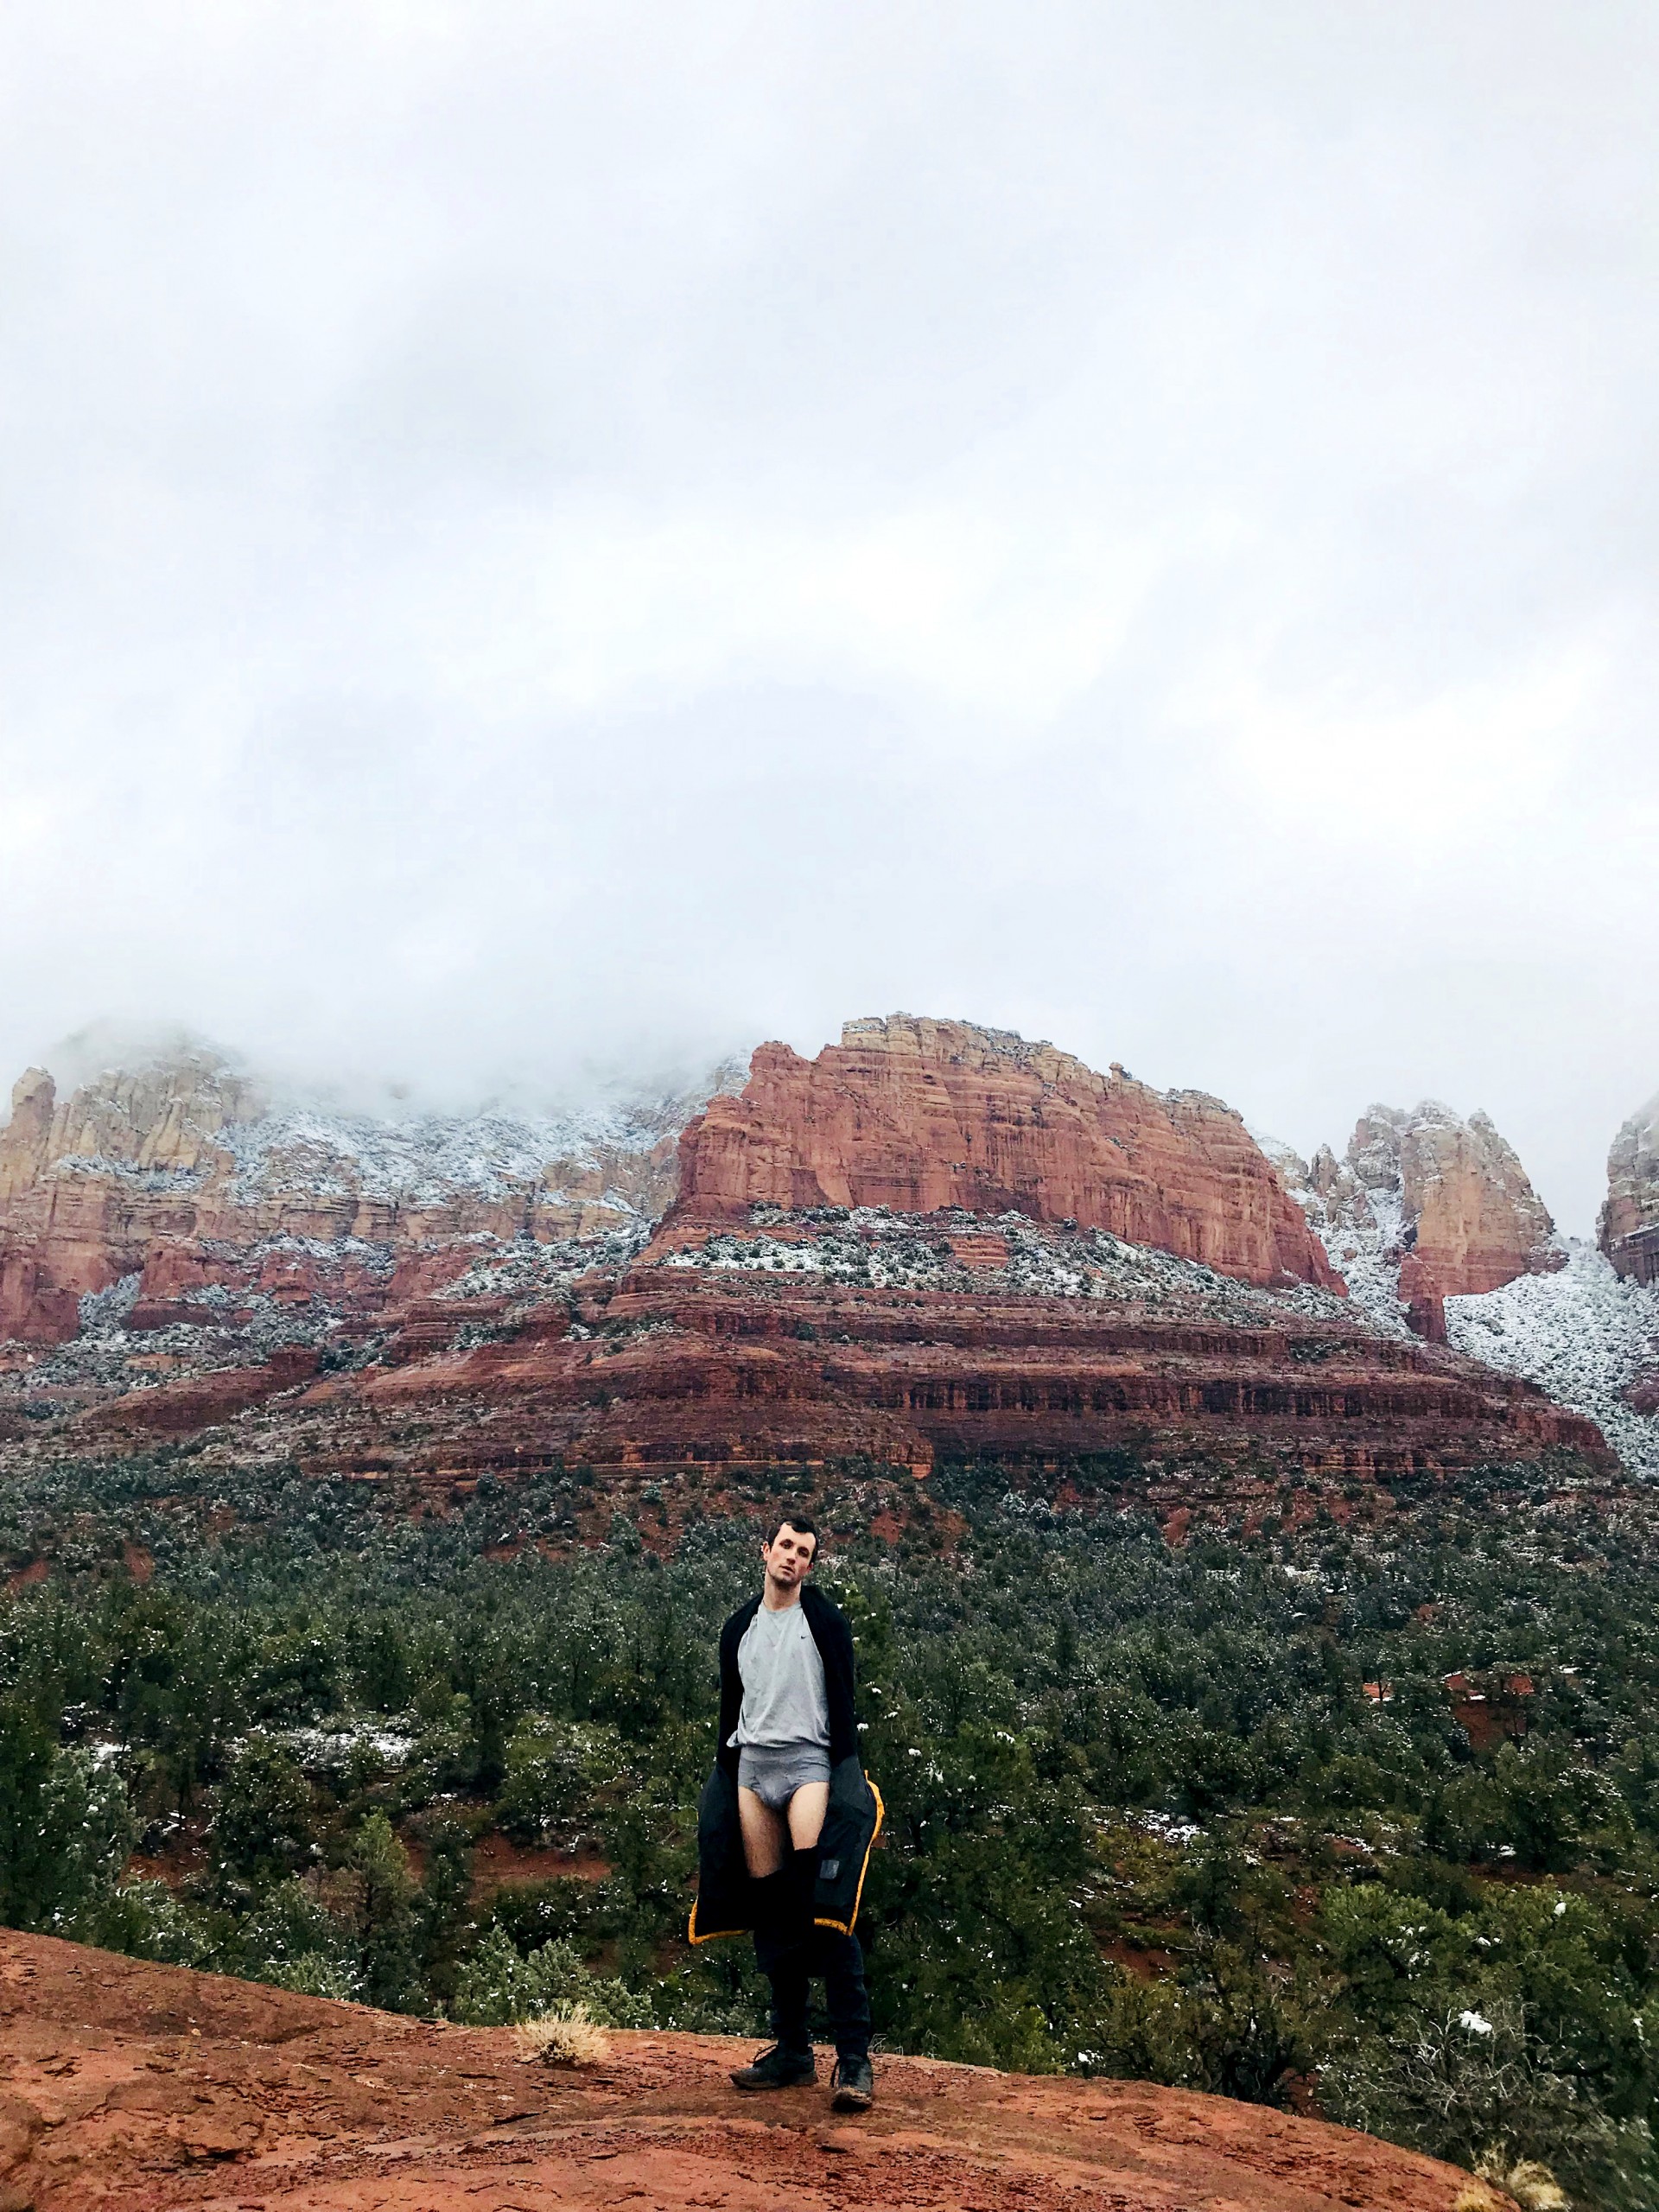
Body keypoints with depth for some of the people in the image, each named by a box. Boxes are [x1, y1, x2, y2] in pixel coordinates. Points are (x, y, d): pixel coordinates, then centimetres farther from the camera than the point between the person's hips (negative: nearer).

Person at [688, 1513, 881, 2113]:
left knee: (825, 1911, -15)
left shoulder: (825, 1620, 3)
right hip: (751, 1769, 5)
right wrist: (722, 1785, 15)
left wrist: (846, 1779, -10)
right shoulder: (738, 1628, 15)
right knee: (770, 1916, 5)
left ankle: (854, 2059, -14)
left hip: (808, 1764, -5)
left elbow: (842, 1705, -1)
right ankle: (792, 2051, 14)